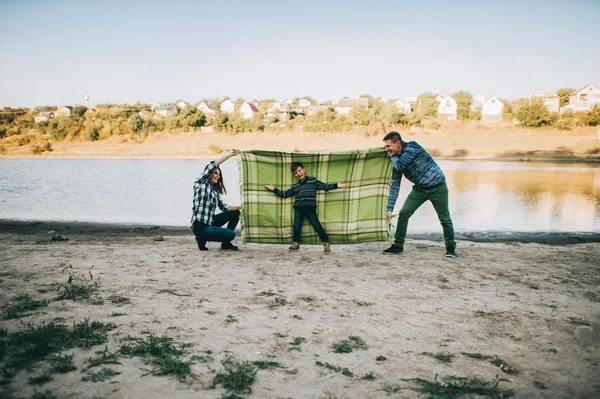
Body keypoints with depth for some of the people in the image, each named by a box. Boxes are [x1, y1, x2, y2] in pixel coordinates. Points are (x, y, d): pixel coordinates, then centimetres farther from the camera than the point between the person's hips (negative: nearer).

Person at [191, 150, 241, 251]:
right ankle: (203, 238, 3)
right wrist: (230, 154, -11)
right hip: (200, 226, -9)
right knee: (231, 234, -14)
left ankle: (226, 243, 16)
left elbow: (224, 207, 8)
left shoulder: (215, 191, 14)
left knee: (235, 213, 11)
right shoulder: (200, 183, -6)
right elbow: (213, 165, -14)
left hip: (210, 222, 9)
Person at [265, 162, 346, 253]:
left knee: (317, 226, -4)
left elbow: (325, 186, 3)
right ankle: (296, 243, 25)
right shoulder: (295, 187, 12)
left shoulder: (313, 181, 3)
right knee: (296, 226, 4)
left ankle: (326, 243, 8)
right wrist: (274, 189, 12)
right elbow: (285, 194, 18)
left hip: (310, 209, -3)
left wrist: (336, 185, -8)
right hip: (298, 209, 3)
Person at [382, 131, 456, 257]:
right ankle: (398, 245, 7)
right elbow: (395, 185, -1)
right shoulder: (397, 161, 0)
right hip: (420, 188, 6)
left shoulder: (412, 146, -18)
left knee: (445, 219, 0)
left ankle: (451, 247, 20)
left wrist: (392, 156, -7)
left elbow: (400, 165, -29)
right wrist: (390, 208, -7)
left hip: (437, 187, -5)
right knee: (403, 214, -5)